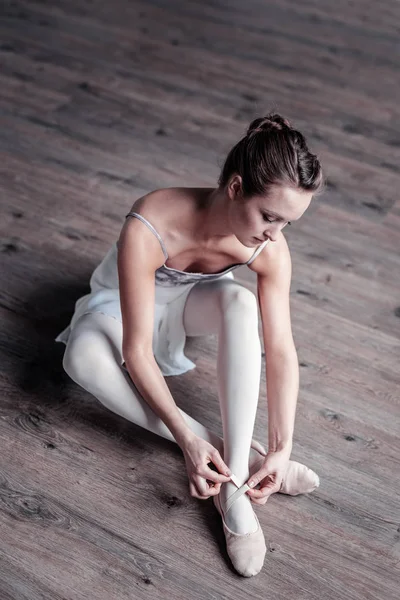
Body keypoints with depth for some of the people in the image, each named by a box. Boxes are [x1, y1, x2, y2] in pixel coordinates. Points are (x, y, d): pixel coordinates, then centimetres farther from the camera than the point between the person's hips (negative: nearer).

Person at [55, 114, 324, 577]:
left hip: (189, 300, 2)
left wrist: (281, 447, -31)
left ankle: (235, 479, -31)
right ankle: (224, 450, -27)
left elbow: (281, 350, -24)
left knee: (241, 302, -34)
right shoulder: (148, 230, -40)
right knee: (83, 357, -36)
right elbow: (137, 352, -36)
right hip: (123, 305, -2)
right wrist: (187, 438, -38)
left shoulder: (270, 248, -27)